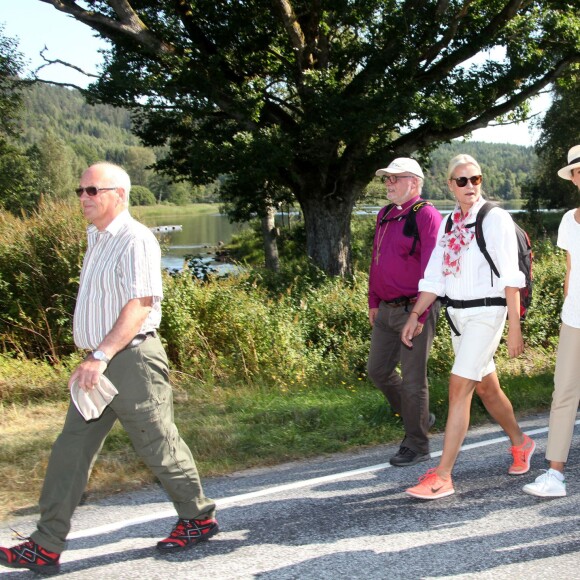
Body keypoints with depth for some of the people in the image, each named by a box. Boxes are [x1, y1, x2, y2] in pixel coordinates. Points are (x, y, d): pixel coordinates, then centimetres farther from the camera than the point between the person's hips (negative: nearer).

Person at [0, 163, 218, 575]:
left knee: (159, 445, 4)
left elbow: (141, 304, -23)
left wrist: (101, 355, -29)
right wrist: (95, 358, 19)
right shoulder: (97, 239, 15)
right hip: (100, 365, 9)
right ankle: (46, 548, 9)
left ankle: (199, 518, 24)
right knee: (71, 451, 5)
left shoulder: (135, 240, -14)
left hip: (132, 360, -9)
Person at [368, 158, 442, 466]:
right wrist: (373, 302, 17)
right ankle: (418, 417, 33)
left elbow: (431, 271, -18)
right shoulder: (385, 215, 13)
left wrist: (419, 316, -20)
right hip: (387, 310, 9)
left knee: (412, 378, -1)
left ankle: (417, 446, 14)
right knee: (378, 370, 14)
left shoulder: (426, 216, -13)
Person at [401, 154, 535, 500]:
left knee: (459, 387, -13)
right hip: (457, 313, 7)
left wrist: (515, 327, -15)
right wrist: (415, 315, 7)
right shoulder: (448, 223, 10)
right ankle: (520, 444, 41)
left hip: (486, 312, -7)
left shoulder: (496, 219, -9)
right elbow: (434, 276, 13)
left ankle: (443, 476, -10)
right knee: (486, 387, 17)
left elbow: (511, 278, -12)